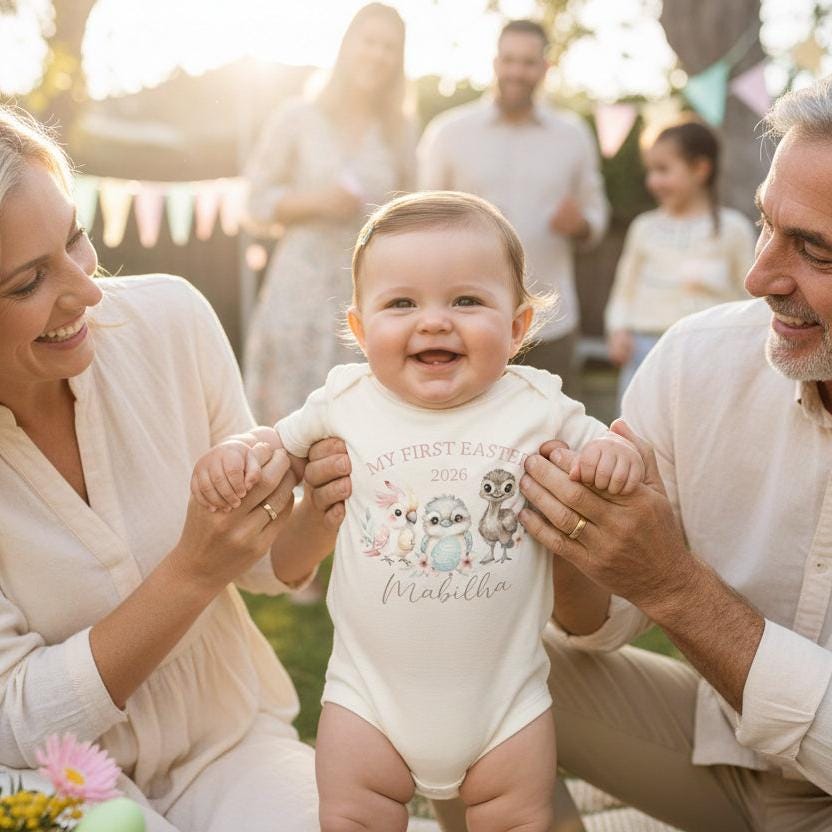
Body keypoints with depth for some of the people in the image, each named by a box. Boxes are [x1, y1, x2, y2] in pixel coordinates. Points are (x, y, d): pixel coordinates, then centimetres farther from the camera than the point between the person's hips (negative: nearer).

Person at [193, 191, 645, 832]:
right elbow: (280, 442, 10)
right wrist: (232, 455, -11)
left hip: (506, 694, 0)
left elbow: (596, 443, 6)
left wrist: (618, 454, -17)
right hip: (370, 689, 1)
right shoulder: (346, 402, -6)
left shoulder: (536, 404, -8)